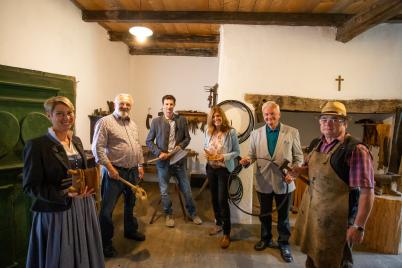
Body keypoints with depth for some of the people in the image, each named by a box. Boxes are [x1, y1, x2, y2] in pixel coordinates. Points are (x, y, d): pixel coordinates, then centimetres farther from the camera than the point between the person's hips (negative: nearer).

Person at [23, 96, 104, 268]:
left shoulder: (76, 141, 6)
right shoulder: (36, 145, -15)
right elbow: (30, 187, -15)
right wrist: (66, 194, -26)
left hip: (83, 206, 6)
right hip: (56, 212, -6)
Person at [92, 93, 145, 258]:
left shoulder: (133, 124, 12)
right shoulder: (105, 122, -10)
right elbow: (97, 148, -15)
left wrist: (140, 166, 14)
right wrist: (109, 168, -18)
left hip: (133, 171, 7)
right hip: (115, 171, -7)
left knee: (131, 203, 22)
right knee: (107, 208, 3)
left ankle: (130, 230, 42)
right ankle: (105, 242, 19)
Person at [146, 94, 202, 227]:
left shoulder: (182, 120, 1)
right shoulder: (156, 121, -2)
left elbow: (187, 138, 7)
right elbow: (149, 141, 1)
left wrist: (181, 145, -12)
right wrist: (159, 153, -12)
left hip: (179, 159, 1)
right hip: (163, 160, 0)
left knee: (186, 188, 9)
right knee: (164, 189, 10)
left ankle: (192, 213, 29)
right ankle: (168, 214, 31)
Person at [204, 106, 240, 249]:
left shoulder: (231, 132, -12)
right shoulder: (209, 132, 2)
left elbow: (237, 152, -8)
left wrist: (224, 157, -22)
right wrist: (206, 152, -7)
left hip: (224, 169, -5)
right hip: (210, 168, 6)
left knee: (222, 200, -5)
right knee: (214, 198, 16)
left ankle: (226, 233, 10)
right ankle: (218, 223, 37)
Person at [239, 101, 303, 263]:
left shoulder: (292, 132, -5)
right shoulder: (256, 134, 0)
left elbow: (298, 157, -2)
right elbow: (252, 155, 4)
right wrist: (247, 160, -19)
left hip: (284, 182, -2)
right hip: (263, 182, 2)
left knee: (283, 216, 15)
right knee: (265, 214, 19)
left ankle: (284, 244, 35)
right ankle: (265, 239, 41)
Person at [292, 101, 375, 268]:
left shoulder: (355, 150, -20)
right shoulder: (316, 144, 4)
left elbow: (367, 191, -21)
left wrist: (359, 226, -22)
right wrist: (301, 170, 2)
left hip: (336, 216, -7)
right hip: (312, 210, 7)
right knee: (312, 253, 25)